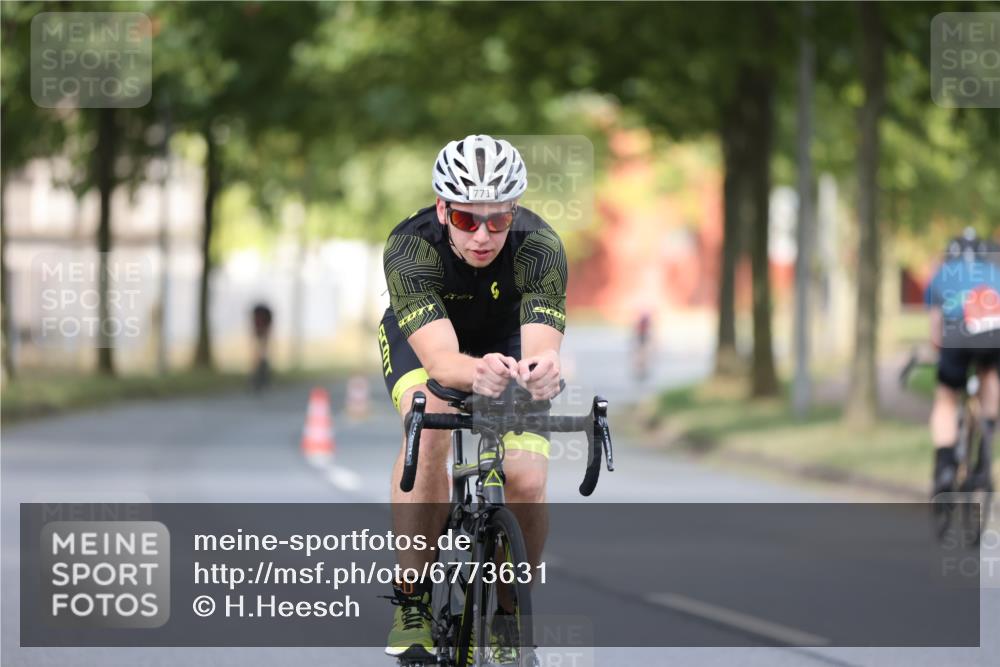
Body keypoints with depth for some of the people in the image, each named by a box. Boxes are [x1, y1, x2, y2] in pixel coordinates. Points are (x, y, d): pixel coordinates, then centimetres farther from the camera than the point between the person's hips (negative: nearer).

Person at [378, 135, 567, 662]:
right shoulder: (410, 248, -36)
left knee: (528, 482, -19)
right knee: (430, 423, -34)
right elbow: (439, 357, -47)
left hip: (507, 339, 1)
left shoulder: (539, 249, -34)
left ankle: (511, 613, 7)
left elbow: (541, 346, -46)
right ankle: (411, 600, -25)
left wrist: (539, 371, -70)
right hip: (421, 338, -1)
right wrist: (474, 373, -70)